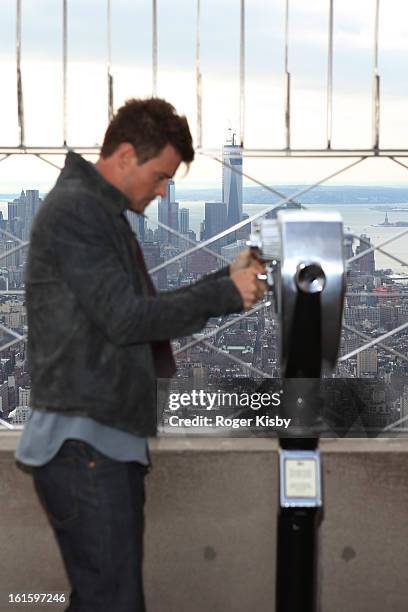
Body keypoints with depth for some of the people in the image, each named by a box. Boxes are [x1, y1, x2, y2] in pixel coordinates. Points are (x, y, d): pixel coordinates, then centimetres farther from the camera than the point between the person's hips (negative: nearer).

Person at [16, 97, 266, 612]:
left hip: (112, 440, 10)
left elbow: (148, 309, 21)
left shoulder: (105, 215, 20)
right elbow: (127, 318, -16)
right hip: (82, 441, -10)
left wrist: (227, 279, 10)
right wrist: (225, 296, -9)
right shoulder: (74, 209, -11)